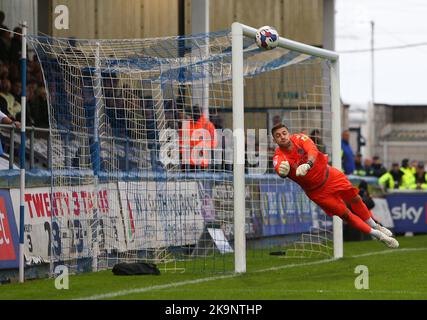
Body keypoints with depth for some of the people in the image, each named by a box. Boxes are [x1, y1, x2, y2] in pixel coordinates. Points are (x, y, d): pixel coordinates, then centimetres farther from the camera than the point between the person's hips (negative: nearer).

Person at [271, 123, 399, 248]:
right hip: (316, 191, -2)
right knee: (345, 214, -1)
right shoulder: (279, 157, -22)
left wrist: (307, 164, -60)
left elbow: (313, 151, -38)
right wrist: (282, 170, -72)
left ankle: (376, 226, 38)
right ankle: (378, 235, 16)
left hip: (329, 175, 2)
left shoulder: (300, 138, -18)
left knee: (355, 199, 12)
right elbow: (280, 170, -46)